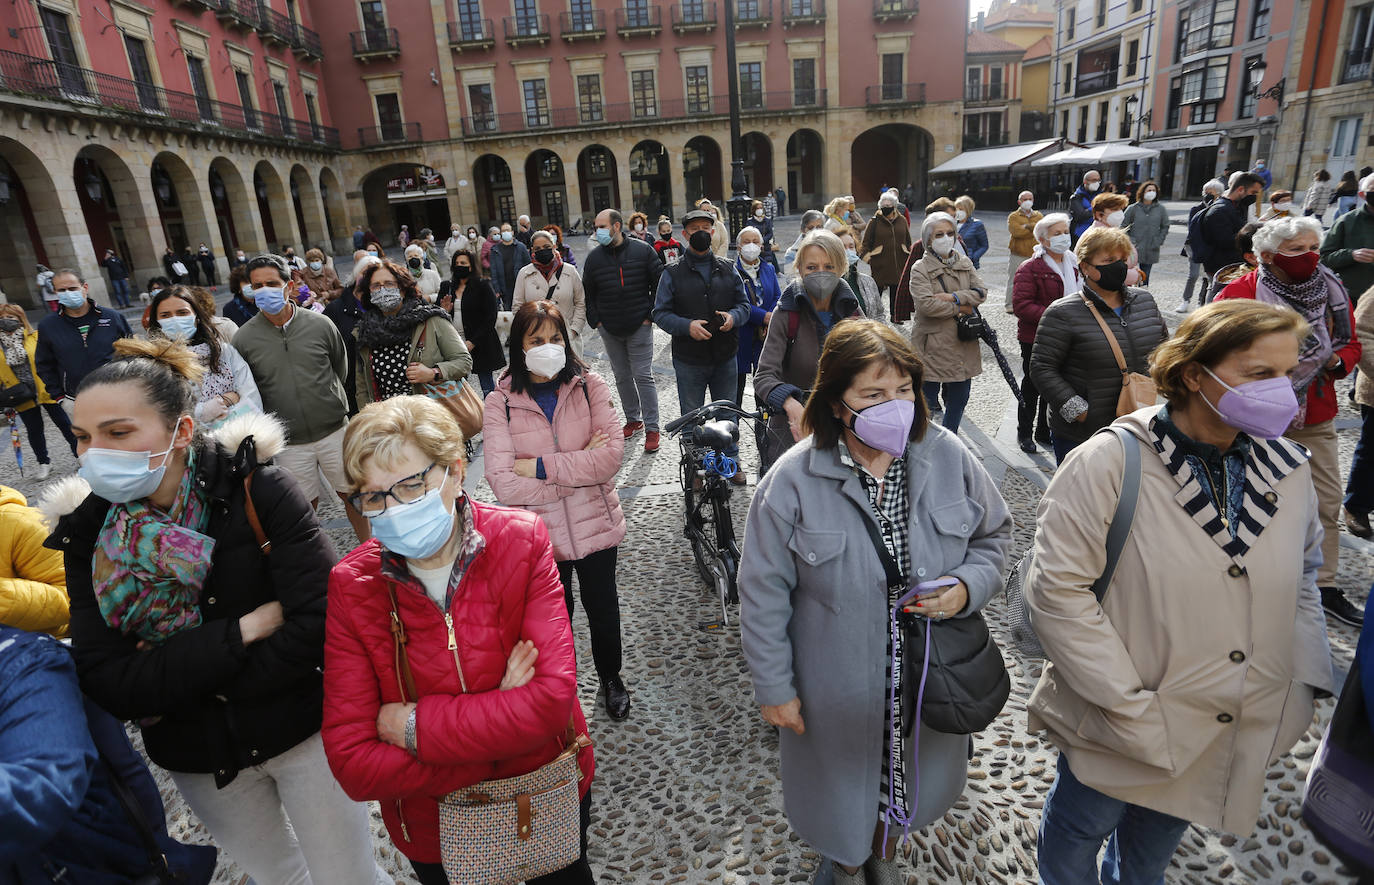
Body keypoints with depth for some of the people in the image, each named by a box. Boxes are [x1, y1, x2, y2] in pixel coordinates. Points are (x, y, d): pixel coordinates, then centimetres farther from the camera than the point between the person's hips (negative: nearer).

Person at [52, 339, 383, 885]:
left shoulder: (255, 489, -20)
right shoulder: (88, 533, -9)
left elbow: (324, 623, -26)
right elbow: (105, 683, -14)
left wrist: (171, 692, -17)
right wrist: (242, 630, -25)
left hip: (302, 731, -3)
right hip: (198, 759, 3)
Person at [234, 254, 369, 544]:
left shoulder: (320, 325, -5)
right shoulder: (244, 338, -6)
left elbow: (341, 370, 10)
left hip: (334, 431, 1)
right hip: (289, 443, 0)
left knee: (352, 494, 13)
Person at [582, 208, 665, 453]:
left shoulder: (643, 251, -5)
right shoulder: (594, 257, 4)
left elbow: (660, 284, -1)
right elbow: (587, 293, 12)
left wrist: (650, 315, -5)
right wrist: (595, 321, 4)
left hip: (639, 327, -4)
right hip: (609, 331, 4)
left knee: (643, 377, -4)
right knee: (622, 377, 12)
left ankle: (652, 428, 3)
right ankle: (633, 419, 27)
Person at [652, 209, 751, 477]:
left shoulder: (728, 270, 7)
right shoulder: (673, 274, -1)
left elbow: (744, 304, 10)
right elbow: (660, 313, -4)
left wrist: (733, 316, -13)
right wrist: (687, 326, -21)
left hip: (725, 357, 2)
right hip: (689, 361, -2)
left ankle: (731, 461, 31)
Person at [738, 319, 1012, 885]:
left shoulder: (950, 458, -11)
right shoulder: (792, 481, -21)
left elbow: (994, 536, 5)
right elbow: (764, 594, -14)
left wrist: (967, 587, -16)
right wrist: (773, 687, -9)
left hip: (932, 677, 3)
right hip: (840, 686, -3)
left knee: (910, 776, 27)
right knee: (846, 778, 22)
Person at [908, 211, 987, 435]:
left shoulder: (965, 263, 12)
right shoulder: (920, 268, -6)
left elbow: (981, 291, 0)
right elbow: (926, 303, -19)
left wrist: (954, 297, -15)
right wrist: (959, 308, -11)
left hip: (963, 343, 6)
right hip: (932, 345, -6)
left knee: (958, 399, 14)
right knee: (927, 401, -1)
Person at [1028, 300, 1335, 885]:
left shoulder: (1288, 468, -3)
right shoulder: (1111, 463, -22)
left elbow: (1302, 576, 12)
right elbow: (1056, 587, -23)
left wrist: (1305, 679, 3)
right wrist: (1129, 707, -21)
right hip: (1123, 728, -5)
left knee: (1157, 837, 28)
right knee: (1080, 828, 20)